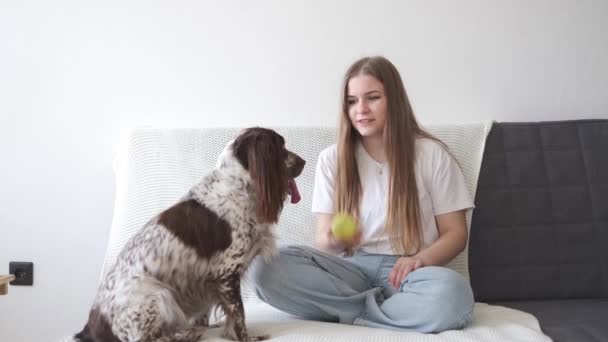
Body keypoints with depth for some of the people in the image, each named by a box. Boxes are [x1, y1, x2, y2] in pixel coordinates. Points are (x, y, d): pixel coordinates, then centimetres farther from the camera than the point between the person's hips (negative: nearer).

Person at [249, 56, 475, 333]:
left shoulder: (432, 155, 2)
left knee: (451, 293, -38)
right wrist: (334, 239, -18)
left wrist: (421, 259, -17)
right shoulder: (332, 159, 7)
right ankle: (382, 306, -19)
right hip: (351, 268, 2)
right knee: (265, 265, -25)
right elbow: (322, 240, 8)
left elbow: (455, 233, 4)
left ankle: (347, 311, -18)